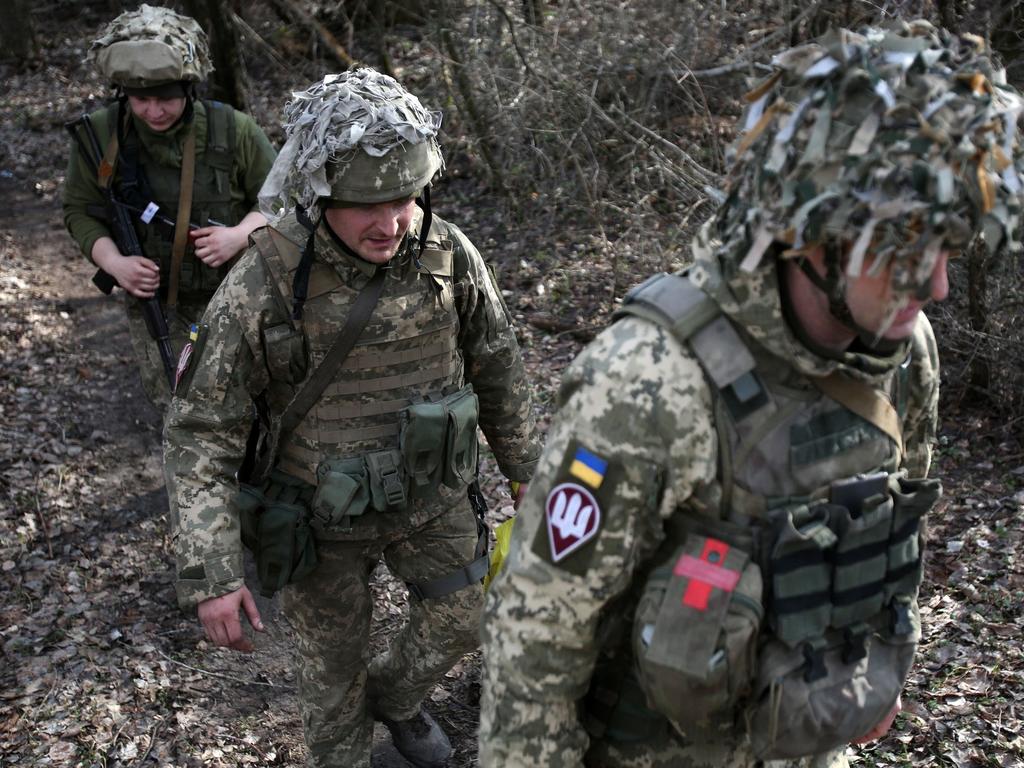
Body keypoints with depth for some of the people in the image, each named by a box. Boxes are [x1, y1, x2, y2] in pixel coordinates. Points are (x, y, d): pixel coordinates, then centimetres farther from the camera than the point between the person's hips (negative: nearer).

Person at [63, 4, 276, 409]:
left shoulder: (233, 131, -15)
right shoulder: (99, 135, -12)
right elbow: (80, 210, 1)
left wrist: (240, 235, -22)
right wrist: (114, 262, -17)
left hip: (233, 296, -1)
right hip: (153, 299, 2)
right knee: (172, 399, 10)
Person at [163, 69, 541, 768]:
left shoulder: (449, 255, -17)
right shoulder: (261, 288, -26)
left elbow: (496, 366, -1)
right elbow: (200, 433, -19)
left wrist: (526, 467, 8)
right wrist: (212, 575, -22)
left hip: (431, 496, 3)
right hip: (322, 516, -3)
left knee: (461, 623, 19)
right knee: (334, 656, 17)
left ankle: (393, 696, 51)